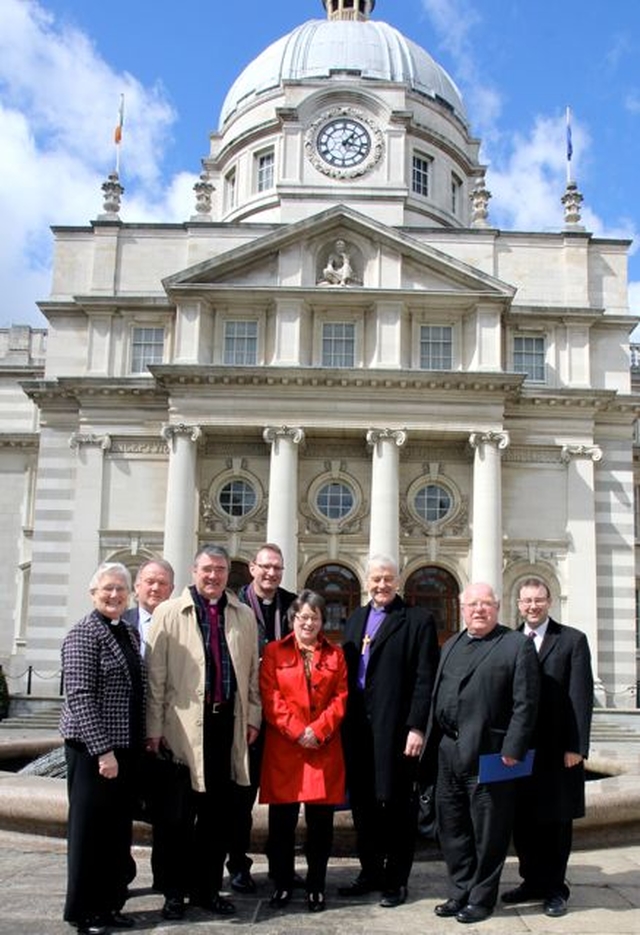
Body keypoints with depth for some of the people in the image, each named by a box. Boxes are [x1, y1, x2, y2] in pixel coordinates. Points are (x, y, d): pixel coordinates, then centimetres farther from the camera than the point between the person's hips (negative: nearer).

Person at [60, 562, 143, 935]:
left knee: (119, 829, 13)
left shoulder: (130, 633, 11)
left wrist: (144, 741, 12)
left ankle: (111, 904, 26)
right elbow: (79, 696, -18)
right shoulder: (85, 634, -12)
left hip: (128, 749, 7)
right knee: (90, 829, 4)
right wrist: (103, 749, -21)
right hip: (93, 749, -7)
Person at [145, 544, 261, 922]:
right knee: (181, 813, 6)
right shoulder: (169, 612, 0)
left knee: (218, 812, 11)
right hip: (184, 724, -3)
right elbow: (156, 675, -3)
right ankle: (175, 891, 20)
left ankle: (208, 888, 24)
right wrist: (155, 727, -6)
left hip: (228, 722, 3)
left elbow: (252, 672, 12)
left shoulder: (244, 616, 9)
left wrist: (253, 717, 7)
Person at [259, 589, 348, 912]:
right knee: (282, 821, 4)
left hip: (324, 749, 1)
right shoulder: (274, 652, 5)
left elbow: (340, 698, 4)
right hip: (283, 748, -1)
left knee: (320, 821, 5)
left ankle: (316, 887, 19)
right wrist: (296, 730, -13)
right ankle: (282, 884, 19)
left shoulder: (335, 654, 11)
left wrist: (318, 729, -10)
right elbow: (270, 697, -3)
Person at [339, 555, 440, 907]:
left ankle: (396, 880, 18)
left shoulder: (417, 620, -5)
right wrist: (344, 721, 8)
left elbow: (425, 679, -10)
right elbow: (347, 670, 14)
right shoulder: (356, 618, 14)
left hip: (395, 729, -5)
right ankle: (370, 871, 28)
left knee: (397, 805, 5)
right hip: (358, 728, 6)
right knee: (363, 802, 13)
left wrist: (416, 727, -16)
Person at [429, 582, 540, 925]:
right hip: (449, 752, 7)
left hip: (488, 754, -6)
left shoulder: (517, 645, -6)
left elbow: (525, 703, -11)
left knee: (487, 832, 5)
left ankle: (481, 899, 19)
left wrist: (512, 750, -17)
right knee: (451, 827, 14)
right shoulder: (451, 645, 16)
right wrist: (434, 742, 10)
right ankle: (461, 893, 28)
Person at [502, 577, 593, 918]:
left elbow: (581, 696, -7)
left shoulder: (572, 640, -3)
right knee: (523, 820, 9)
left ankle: (555, 888, 21)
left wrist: (576, 746, -13)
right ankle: (533, 881, 24)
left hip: (557, 749, -3)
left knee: (556, 821, 8)